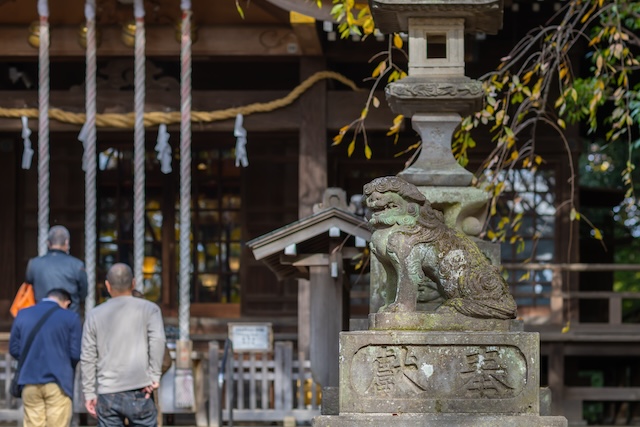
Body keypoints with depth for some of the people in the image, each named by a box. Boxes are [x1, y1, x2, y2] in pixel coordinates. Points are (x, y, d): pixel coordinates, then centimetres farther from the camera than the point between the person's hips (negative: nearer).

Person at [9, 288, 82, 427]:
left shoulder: (23, 315, 5)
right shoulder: (71, 318, -4)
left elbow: (14, 350, 9)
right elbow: (76, 353, -6)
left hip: (30, 382, 3)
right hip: (58, 382, -3)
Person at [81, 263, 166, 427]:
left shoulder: (94, 315, 11)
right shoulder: (149, 309, 4)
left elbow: (87, 358, 9)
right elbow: (157, 340, -13)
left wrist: (89, 393, 13)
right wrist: (154, 377, -8)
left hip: (107, 394, 2)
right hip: (139, 390, -2)